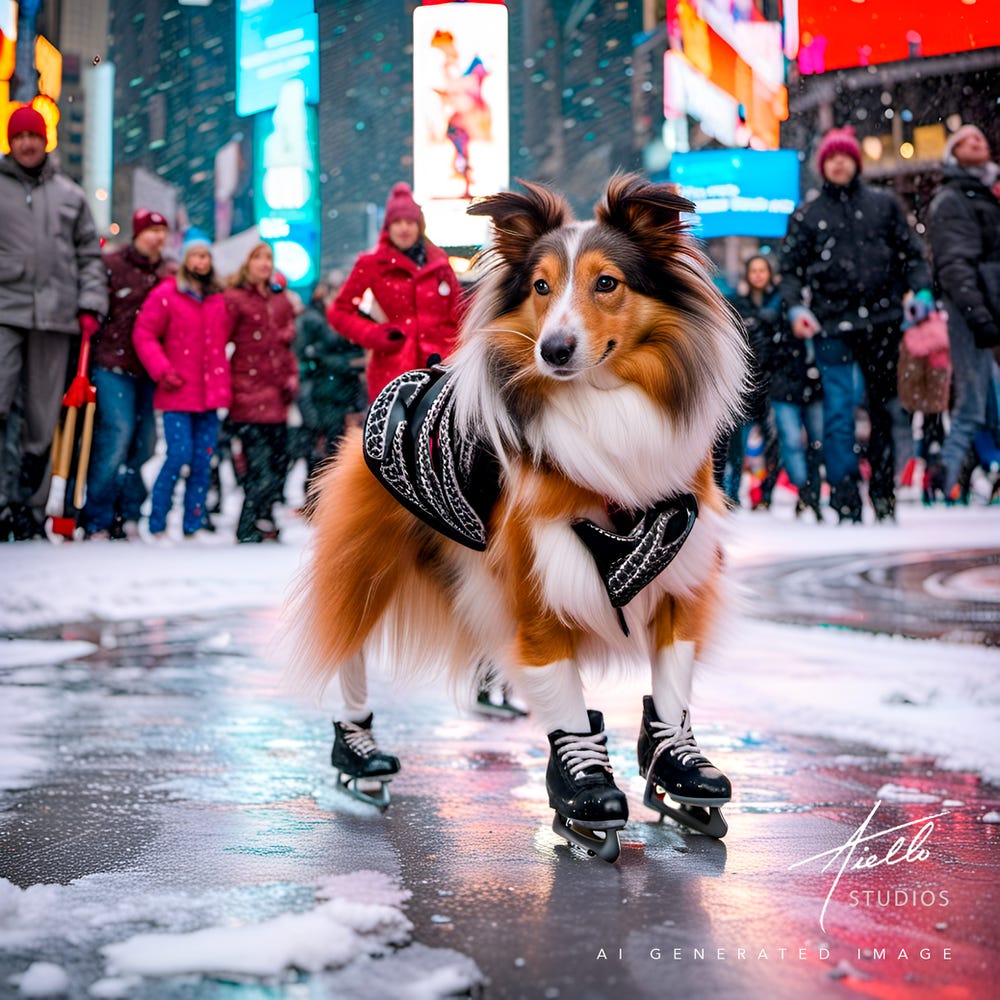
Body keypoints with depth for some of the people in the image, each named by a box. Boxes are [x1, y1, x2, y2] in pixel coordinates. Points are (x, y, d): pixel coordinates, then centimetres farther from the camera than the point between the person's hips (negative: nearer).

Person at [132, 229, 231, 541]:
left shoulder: (217, 299, 14)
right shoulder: (166, 294, -2)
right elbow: (143, 335, -4)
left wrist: (223, 378, 13)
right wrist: (162, 371, -12)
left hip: (210, 393, 5)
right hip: (177, 393, -5)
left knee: (203, 460, 2)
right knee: (179, 454, -12)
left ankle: (194, 525, 10)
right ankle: (156, 525, 0)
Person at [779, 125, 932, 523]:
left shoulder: (883, 204, 14)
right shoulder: (806, 215, 10)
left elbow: (910, 252, 14)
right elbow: (791, 268, 8)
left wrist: (919, 290, -2)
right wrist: (796, 306, -9)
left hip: (881, 321, 2)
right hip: (832, 326, -2)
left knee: (885, 408, 9)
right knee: (839, 411, -10)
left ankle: (884, 492, 20)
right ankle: (846, 501, -9)